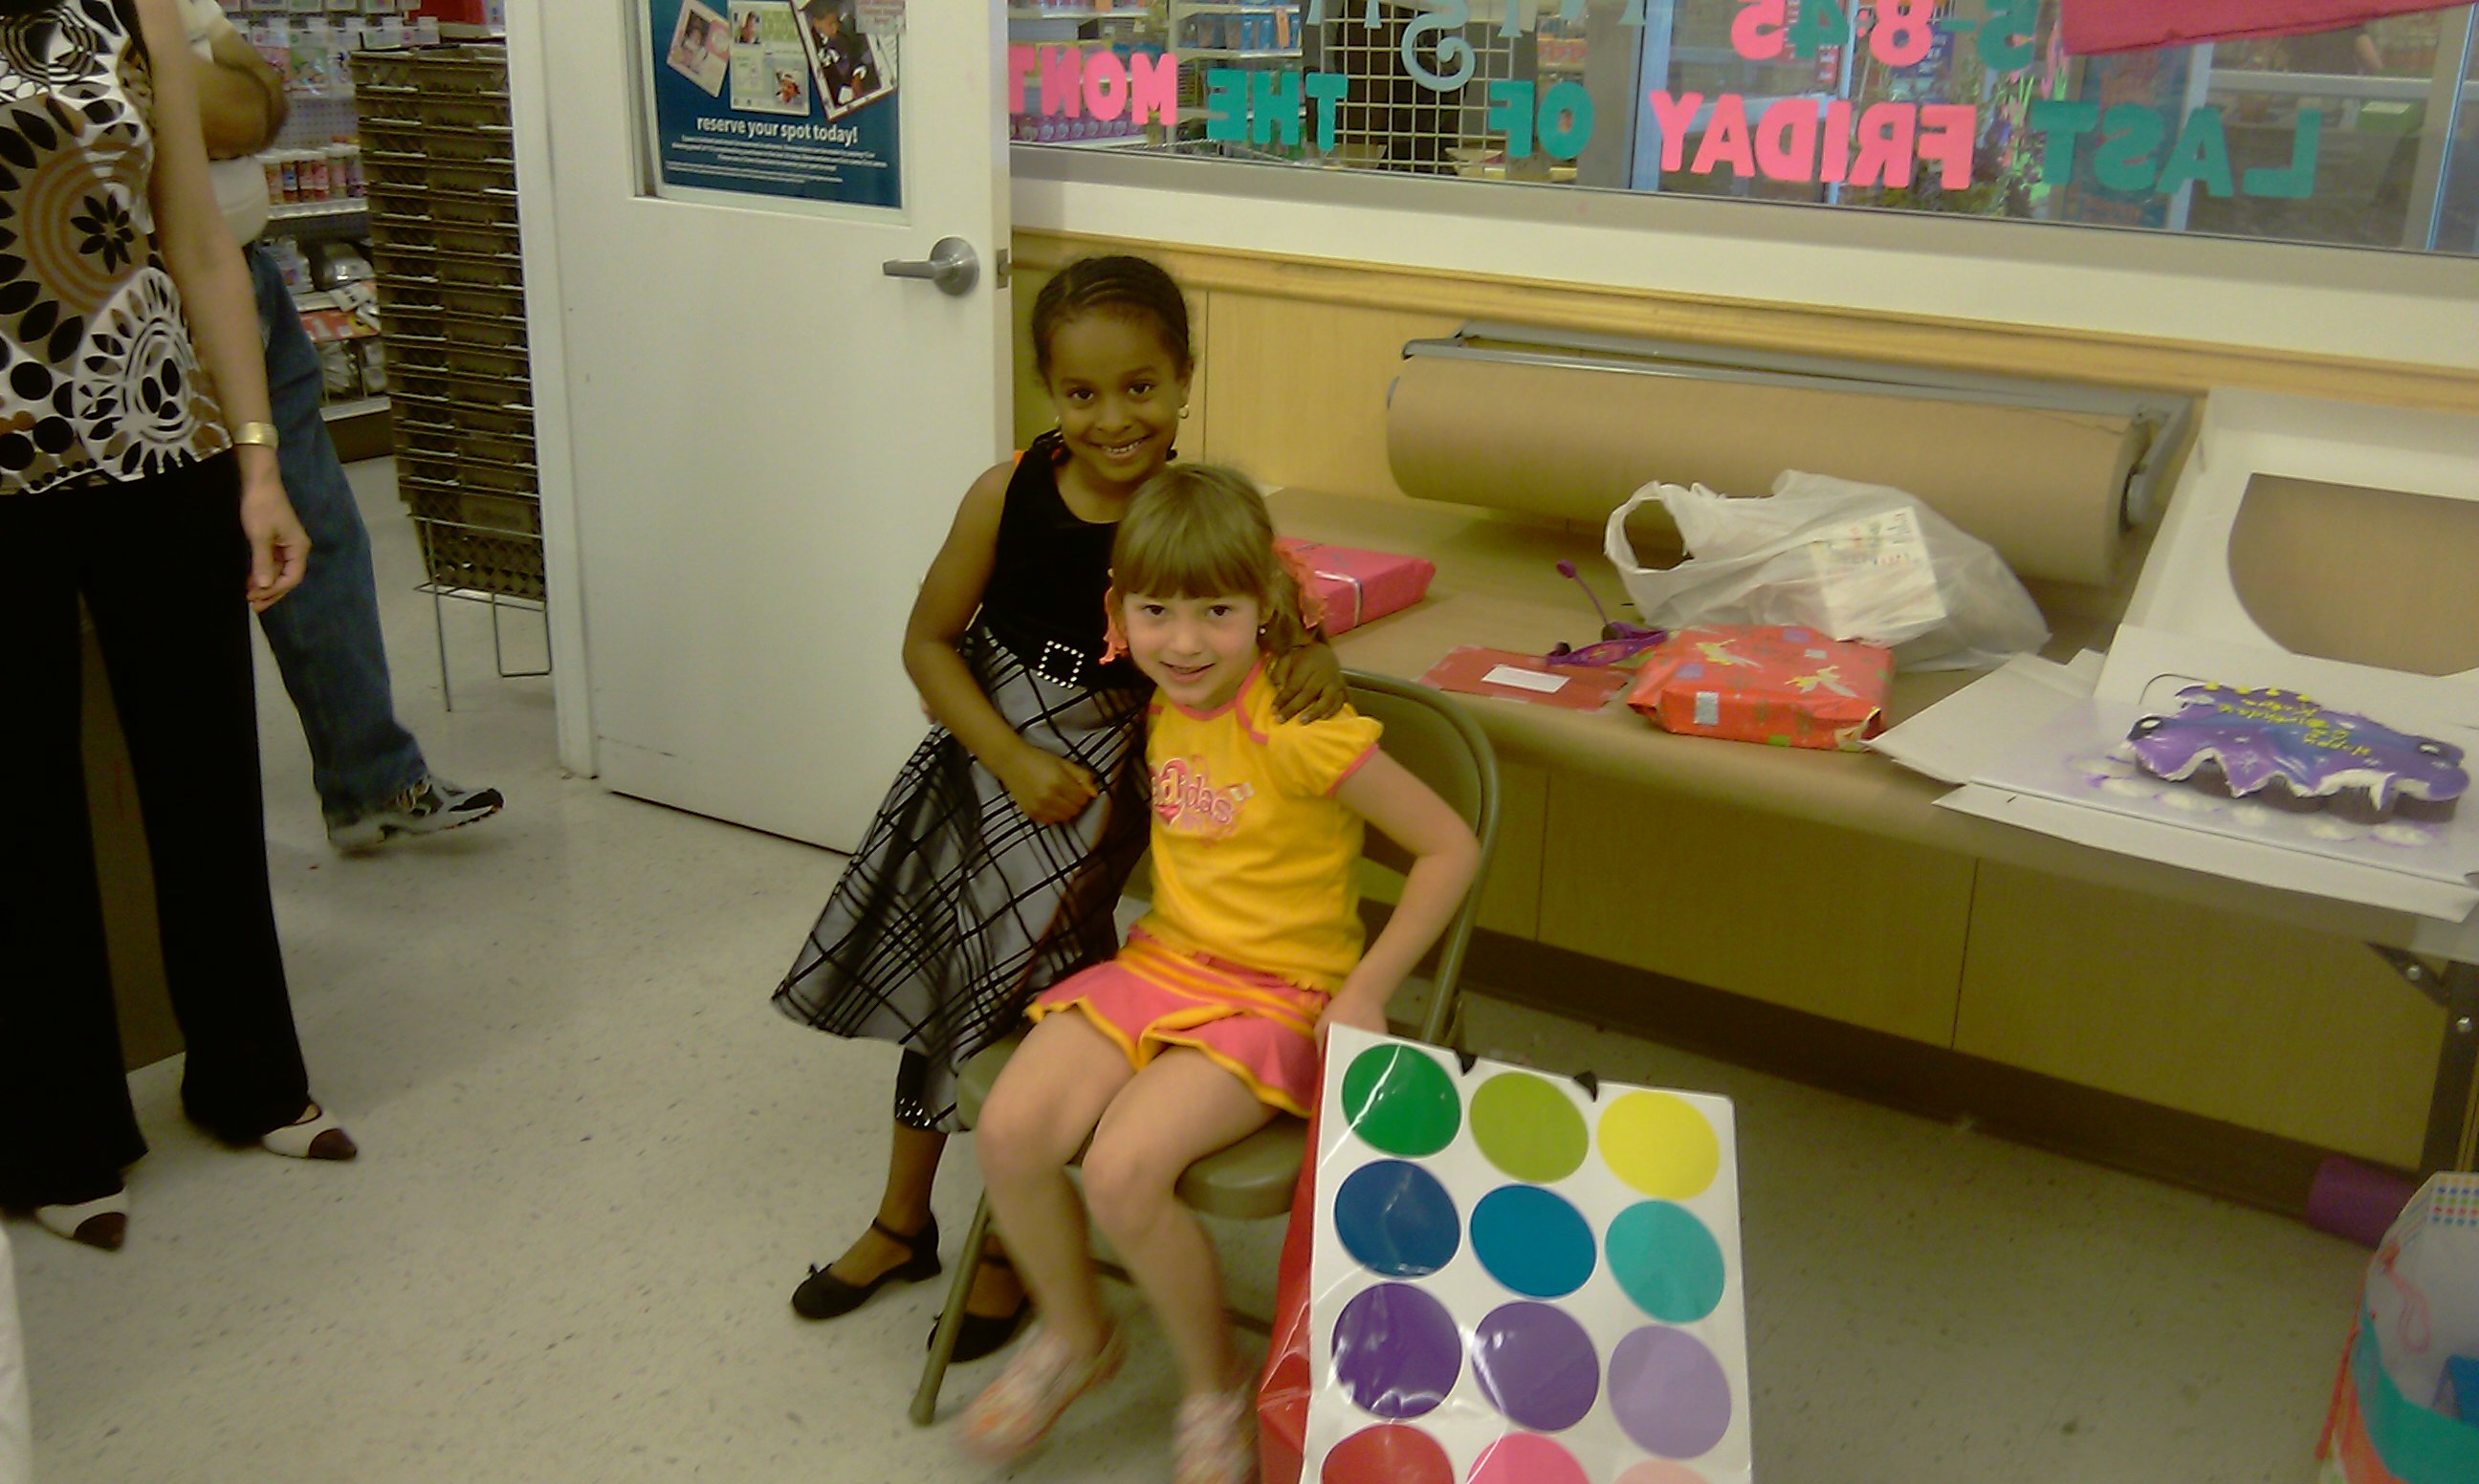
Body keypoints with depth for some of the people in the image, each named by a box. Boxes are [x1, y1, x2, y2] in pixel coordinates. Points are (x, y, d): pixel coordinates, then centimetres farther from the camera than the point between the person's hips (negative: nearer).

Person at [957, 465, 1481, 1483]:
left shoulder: (1298, 730, -19)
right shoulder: (1161, 711, 3)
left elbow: (1449, 846, -13)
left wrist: (1364, 994, -14)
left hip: (1275, 996, -6)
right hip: (1158, 965, 6)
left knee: (1123, 1170, -27)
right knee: (1010, 1131, -17)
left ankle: (1216, 1389, 2)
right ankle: (1073, 1335, 13)